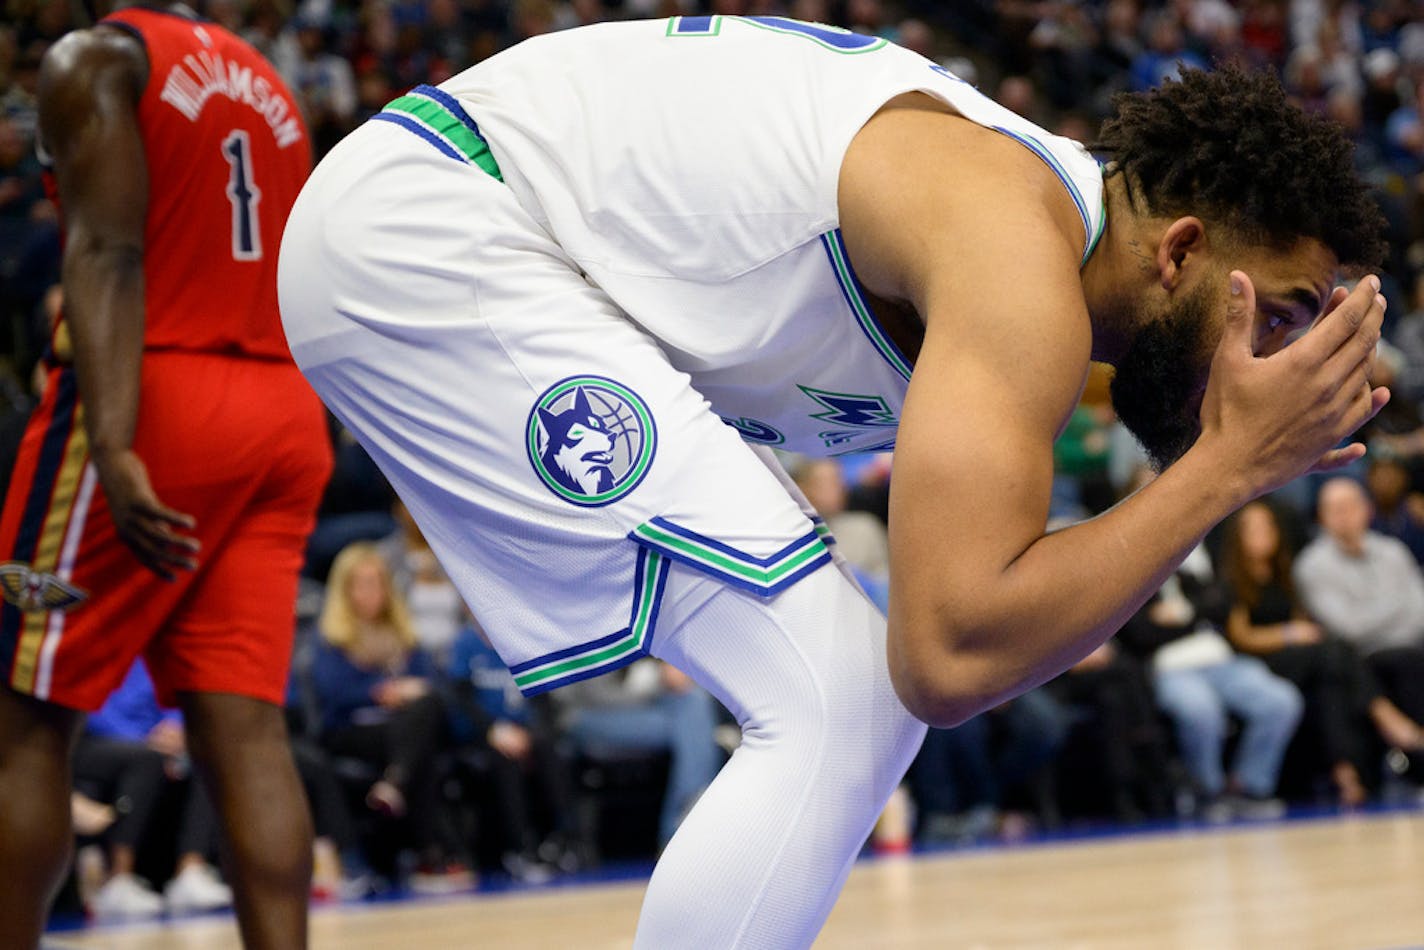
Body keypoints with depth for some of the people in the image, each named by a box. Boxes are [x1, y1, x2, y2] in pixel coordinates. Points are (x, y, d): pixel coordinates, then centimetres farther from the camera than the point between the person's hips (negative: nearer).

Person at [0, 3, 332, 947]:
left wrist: (112, 446, -24)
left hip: (156, 402, -6)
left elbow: (106, 253, -14)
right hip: (286, 416, 7)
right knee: (245, 727, -1)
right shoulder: (268, 87, 22)